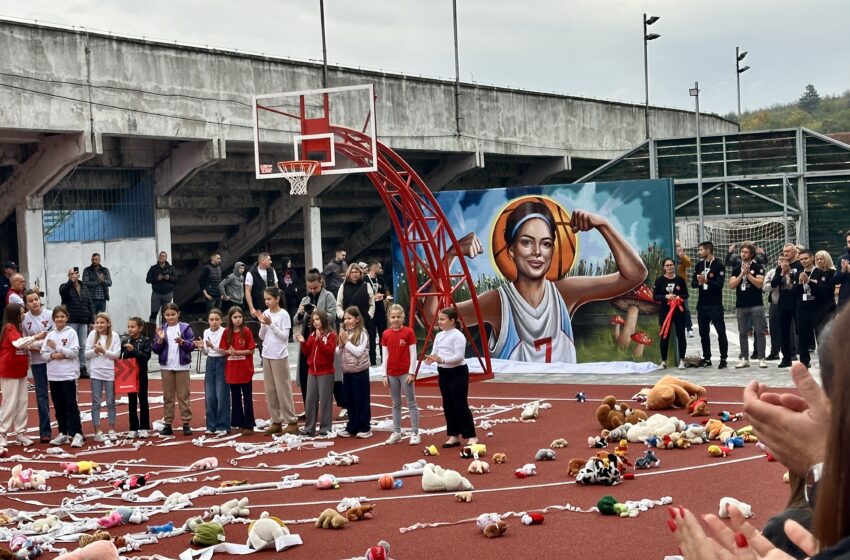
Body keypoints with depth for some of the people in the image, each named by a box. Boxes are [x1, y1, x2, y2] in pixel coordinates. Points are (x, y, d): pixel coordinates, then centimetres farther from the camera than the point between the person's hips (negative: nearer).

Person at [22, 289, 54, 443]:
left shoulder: (49, 315, -4)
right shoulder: (24, 319, -1)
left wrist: (35, 343, -14)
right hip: (37, 361, 1)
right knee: (41, 395, 3)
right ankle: (45, 431, 8)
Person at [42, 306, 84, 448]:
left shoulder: (71, 333, -3)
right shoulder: (50, 335, 10)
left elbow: (74, 352, -11)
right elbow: (43, 353, 8)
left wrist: (57, 347, -15)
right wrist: (52, 355, -12)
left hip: (69, 375, -5)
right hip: (53, 375, 5)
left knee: (71, 405, -6)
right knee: (59, 406, 10)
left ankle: (77, 434, -6)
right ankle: (63, 433, 18)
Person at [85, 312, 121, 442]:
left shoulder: (114, 336, -2)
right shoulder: (92, 335, 2)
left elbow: (117, 354, -6)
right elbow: (86, 353, 1)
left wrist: (104, 351, -19)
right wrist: (95, 351, -17)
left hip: (110, 373, 0)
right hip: (96, 372, 0)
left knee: (111, 402, 7)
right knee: (96, 402, 2)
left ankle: (111, 430, 16)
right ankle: (98, 432, 5)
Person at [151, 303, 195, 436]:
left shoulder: (185, 328, -2)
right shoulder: (161, 329, 5)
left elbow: (192, 345, -7)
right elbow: (155, 349, 3)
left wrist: (182, 342, -24)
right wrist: (160, 340, -14)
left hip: (182, 366, -3)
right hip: (166, 366, 3)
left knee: (183, 396, 1)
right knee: (168, 397, 7)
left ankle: (186, 424, 5)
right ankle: (168, 425, 11)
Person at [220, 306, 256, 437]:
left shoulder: (246, 331, -6)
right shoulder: (227, 332, 3)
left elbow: (251, 350, -7)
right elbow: (223, 350, 6)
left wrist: (237, 352, -17)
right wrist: (229, 352, -15)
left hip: (245, 370, -3)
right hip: (232, 370, 3)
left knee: (247, 398, 1)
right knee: (235, 398, 10)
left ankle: (249, 425, 3)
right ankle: (238, 423, 19)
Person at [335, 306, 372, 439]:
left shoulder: (362, 333, -9)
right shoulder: (343, 332, 9)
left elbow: (359, 352, -18)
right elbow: (338, 353, 10)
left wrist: (347, 342, -14)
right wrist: (341, 345, -8)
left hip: (360, 371, -6)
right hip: (347, 371, 6)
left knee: (362, 400, 1)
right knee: (349, 401, 12)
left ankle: (365, 428, 9)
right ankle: (352, 427, 20)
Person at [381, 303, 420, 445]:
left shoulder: (408, 332, -6)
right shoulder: (386, 334, 4)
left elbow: (413, 354, -6)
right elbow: (385, 356, 6)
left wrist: (412, 372, -10)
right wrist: (385, 375, 2)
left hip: (406, 373, -4)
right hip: (392, 374, 4)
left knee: (411, 403, 0)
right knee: (396, 404, 11)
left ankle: (415, 433, 1)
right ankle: (396, 433, 16)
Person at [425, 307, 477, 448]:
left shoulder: (458, 336, -14)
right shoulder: (439, 336, 11)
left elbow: (459, 357, -21)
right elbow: (435, 352, 7)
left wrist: (442, 360, -30)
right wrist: (431, 358, -17)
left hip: (458, 373, -8)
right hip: (444, 373, 8)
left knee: (460, 404, -7)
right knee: (448, 405, 10)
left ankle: (471, 436, -1)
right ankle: (454, 436, 17)